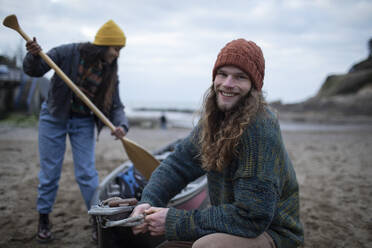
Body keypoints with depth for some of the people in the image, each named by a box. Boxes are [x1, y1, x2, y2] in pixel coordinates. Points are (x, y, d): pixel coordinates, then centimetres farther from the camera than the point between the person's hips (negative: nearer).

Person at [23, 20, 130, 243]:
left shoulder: (110, 71, -6)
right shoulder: (69, 53, -16)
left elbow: (115, 106, -6)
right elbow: (35, 71, -9)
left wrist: (121, 125, -26)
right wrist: (34, 56, -31)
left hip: (83, 123, 2)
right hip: (54, 117, -2)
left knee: (87, 172, -1)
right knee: (50, 172, 7)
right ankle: (44, 219, 25)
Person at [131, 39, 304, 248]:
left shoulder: (260, 128, -27)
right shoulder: (214, 118, -1)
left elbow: (251, 216, -29)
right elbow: (180, 161, 3)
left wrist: (176, 222, -25)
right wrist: (149, 201, -15)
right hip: (229, 225, 7)